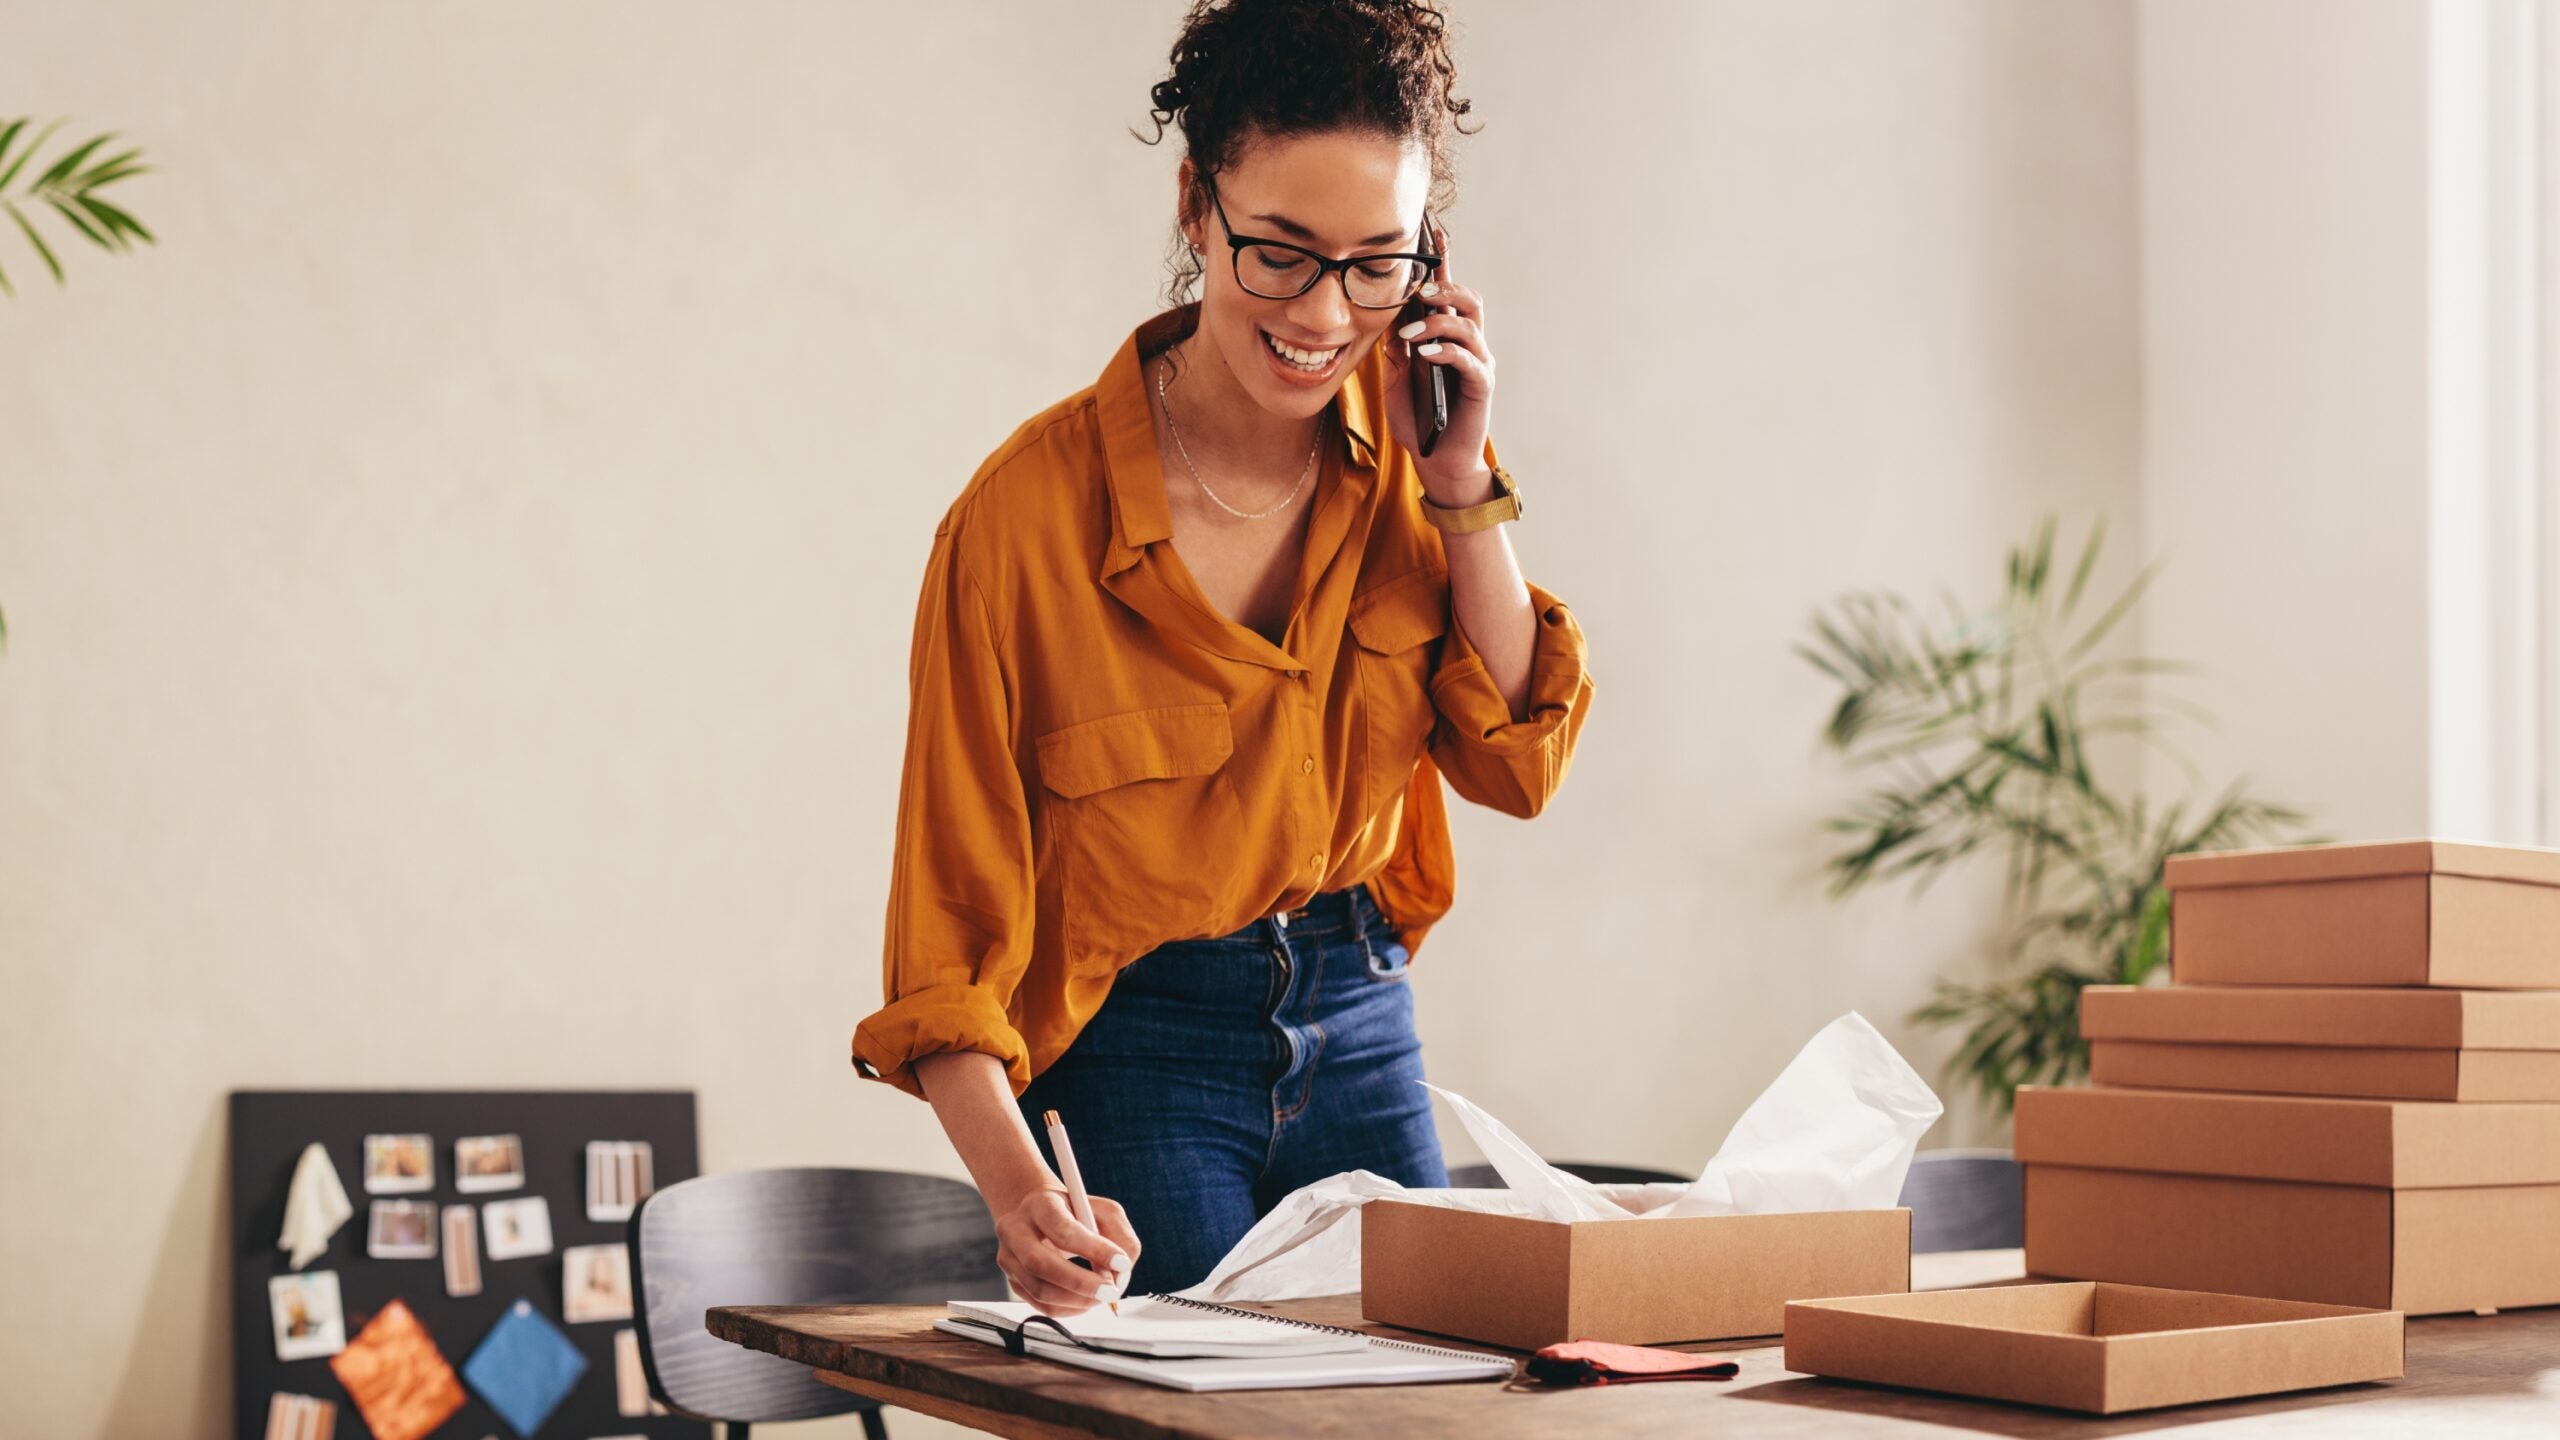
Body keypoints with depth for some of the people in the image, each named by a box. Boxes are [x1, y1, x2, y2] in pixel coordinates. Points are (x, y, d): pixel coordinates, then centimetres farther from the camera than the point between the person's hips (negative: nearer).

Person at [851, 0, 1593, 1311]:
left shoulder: (1407, 437, -5)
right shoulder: (1027, 514, -21)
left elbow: (1518, 768, -3)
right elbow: (953, 925, -19)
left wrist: (1464, 490, -13)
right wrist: (1019, 1188, -33)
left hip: (1359, 1022, 5)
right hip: (1135, 1054, -5)